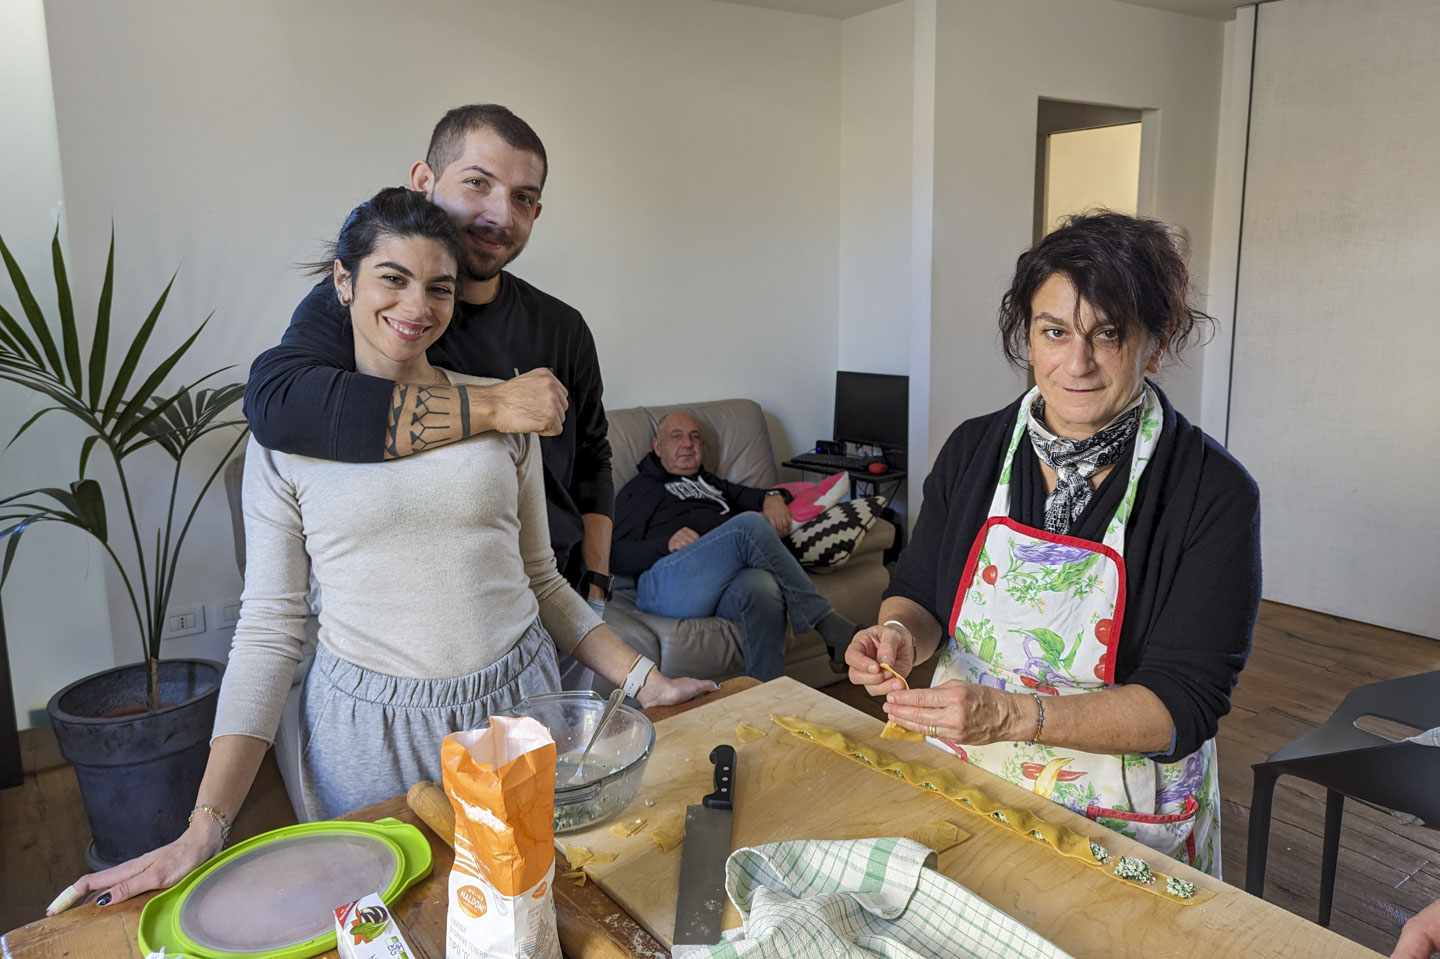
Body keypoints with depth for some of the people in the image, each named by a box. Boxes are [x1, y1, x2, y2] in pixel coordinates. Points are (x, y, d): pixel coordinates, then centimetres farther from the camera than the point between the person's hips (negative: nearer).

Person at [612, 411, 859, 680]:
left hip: (727, 583, 4)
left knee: (762, 591, -37)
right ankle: (827, 624, -27)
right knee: (750, 524, -29)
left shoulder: (712, 483, 39)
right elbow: (617, 557, 10)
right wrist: (667, 544, -9)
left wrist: (773, 498, 8)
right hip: (667, 583, -4)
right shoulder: (640, 489, 23)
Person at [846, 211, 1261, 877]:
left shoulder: (1214, 492, -14)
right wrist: (900, 632, -17)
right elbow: (917, 592, 6)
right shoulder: (974, 449, -2)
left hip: (1123, 818, -2)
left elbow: (1181, 703, -17)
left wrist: (1010, 715, -30)